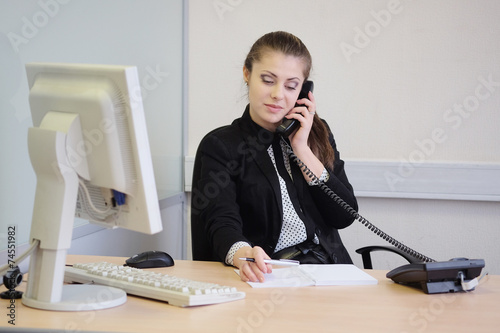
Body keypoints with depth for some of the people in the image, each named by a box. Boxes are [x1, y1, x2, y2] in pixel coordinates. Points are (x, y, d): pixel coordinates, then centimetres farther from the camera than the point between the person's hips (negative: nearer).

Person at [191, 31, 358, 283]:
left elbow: (345, 216, 7)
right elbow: (222, 222, -14)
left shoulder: (318, 134, 17)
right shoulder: (219, 146, 3)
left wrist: (302, 149, 0)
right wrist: (243, 255, -38)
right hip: (265, 274, -1)